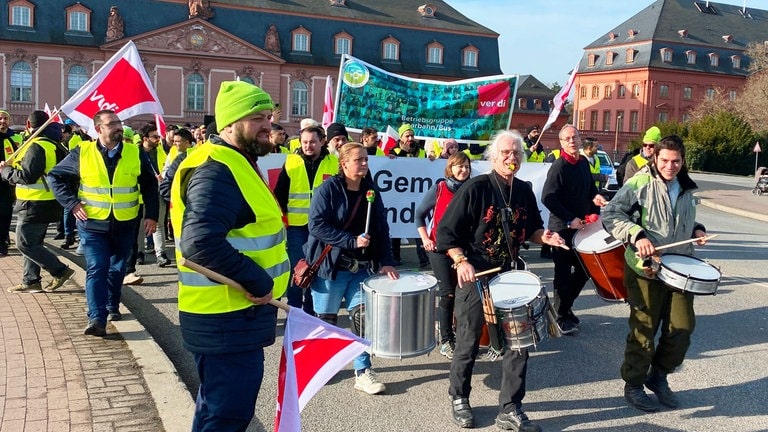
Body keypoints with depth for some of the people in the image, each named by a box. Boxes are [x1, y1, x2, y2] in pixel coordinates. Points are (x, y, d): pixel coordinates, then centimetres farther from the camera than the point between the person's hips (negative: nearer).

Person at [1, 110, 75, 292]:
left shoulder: (36, 146, -19)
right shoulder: (55, 145, 11)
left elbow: (27, 176, -23)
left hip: (34, 205, -10)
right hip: (47, 203, 10)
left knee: (25, 244, -3)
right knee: (33, 243, 16)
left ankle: (60, 271, -3)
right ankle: (30, 280, 21)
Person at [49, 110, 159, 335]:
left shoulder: (135, 153, -1)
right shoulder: (82, 153, -5)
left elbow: (150, 185, 6)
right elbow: (56, 177, 4)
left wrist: (151, 215, -1)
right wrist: (71, 203, -7)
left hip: (124, 225, 2)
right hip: (92, 224, -2)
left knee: (117, 269, 14)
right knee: (96, 269, -9)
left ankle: (112, 306, 33)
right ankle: (97, 318, -11)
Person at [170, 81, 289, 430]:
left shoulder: (237, 163, 14)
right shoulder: (216, 170, -20)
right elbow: (202, 242, -33)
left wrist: (259, 281, 12)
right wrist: (258, 281, -25)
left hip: (232, 312, 11)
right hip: (228, 317, -11)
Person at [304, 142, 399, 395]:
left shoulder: (371, 191, 6)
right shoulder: (329, 188, -10)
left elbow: (381, 229, 4)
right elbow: (317, 225, -19)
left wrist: (386, 262, -7)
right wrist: (352, 241, -22)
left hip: (362, 267, 4)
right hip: (330, 265, -4)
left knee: (362, 315, -1)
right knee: (327, 319, 8)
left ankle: (362, 371, 8)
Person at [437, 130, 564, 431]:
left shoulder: (525, 192, 5)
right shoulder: (475, 188, -12)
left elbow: (530, 228, 17)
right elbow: (446, 231, -12)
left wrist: (543, 236, -5)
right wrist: (461, 261, -25)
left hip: (511, 274, 5)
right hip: (475, 273, -5)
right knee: (468, 342, 5)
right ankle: (459, 399, 28)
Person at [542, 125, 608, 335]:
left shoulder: (584, 162, 8)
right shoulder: (558, 166, -17)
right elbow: (548, 198, -22)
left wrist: (595, 196, 2)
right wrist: (570, 219, -23)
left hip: (582, 226, 8)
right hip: (563, 229, -8)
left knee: (585, 270, 14)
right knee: (563, 274, 1)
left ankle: (565, 305, 32)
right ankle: (561, 317, 15)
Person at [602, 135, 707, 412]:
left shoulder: (687, 189, 11)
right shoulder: (640, 184, -10)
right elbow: (610, 215, -14)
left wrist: (697, 230, 6)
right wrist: (637, 235, -26)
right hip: (645, 269, -5)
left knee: (682, 328, 4)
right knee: (644, 330, 4)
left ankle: (658, 375, 28)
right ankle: (633, 385, 22)